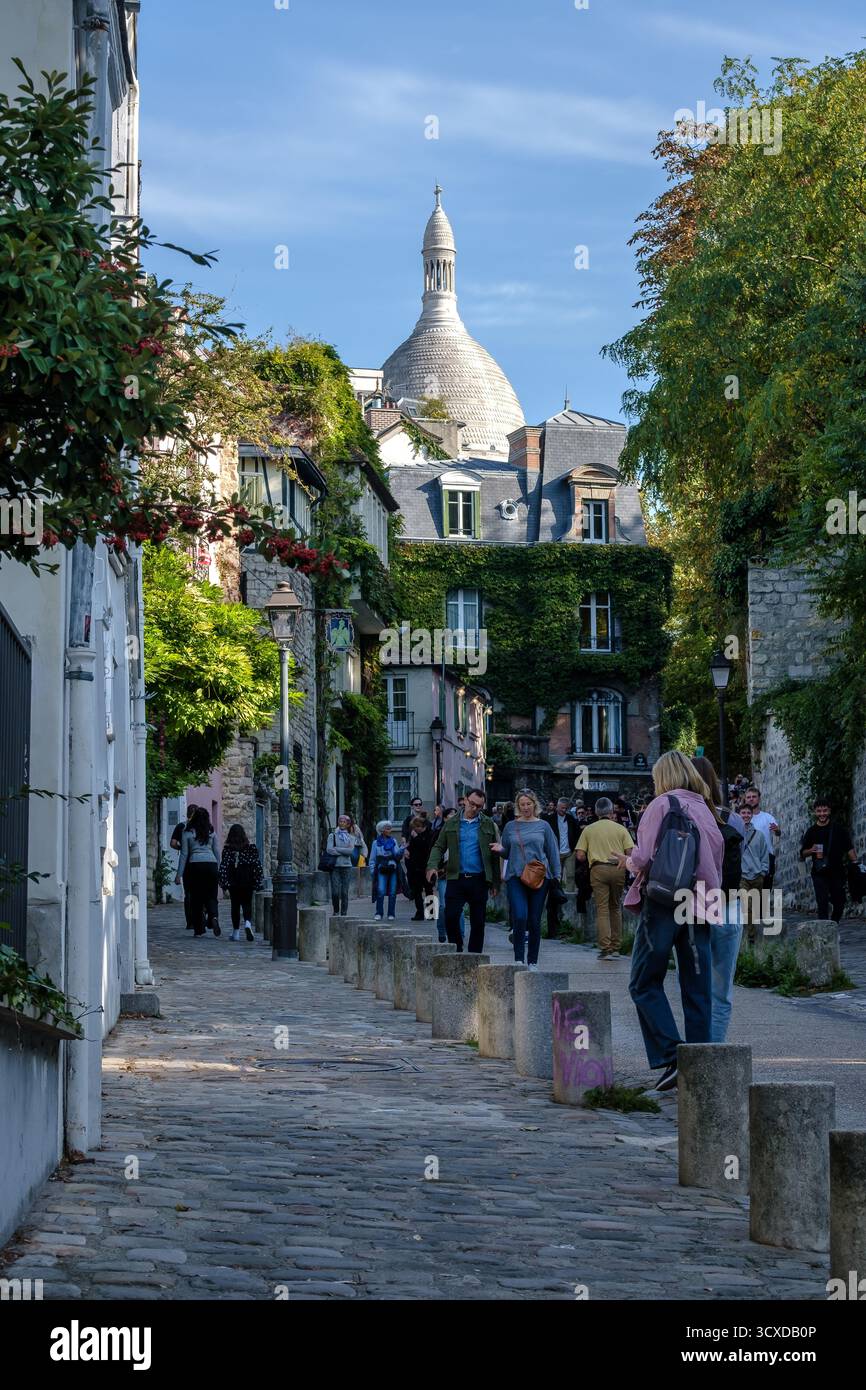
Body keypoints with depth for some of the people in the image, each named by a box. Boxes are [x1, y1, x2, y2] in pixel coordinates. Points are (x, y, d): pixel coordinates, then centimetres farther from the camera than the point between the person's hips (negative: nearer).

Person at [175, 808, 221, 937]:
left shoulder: (188, 833, 5)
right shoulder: (212, 833, 10)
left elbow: (184, 854, 3)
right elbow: (217, 852, 11)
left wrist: (179, 874, 5)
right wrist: (218, 870, 20)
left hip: (195, 864, -1)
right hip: (211, 864, 1)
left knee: (196, 898, 5)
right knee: (211, 896, 4)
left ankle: (198, 930, 5)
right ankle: (214, 917, -26)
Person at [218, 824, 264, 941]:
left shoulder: (227, 850, -4)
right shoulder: (251, 849, -2)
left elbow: (223, 867, -7)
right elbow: (257, 866, -2)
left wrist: (223, 884, -3)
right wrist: (257, 884, 4)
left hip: (233, 883, 0)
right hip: (247, 883, 0)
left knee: (235, 906, 11)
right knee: (247, 904, 8)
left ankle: (236, 932, 10)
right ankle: (247, 923, -21)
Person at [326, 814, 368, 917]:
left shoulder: (351, 837, 10)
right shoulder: (332, 836, 6)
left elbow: (351, 850, -6)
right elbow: (329, 850, -8)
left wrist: (336, 849, -7)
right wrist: (344, 851, -8)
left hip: (346, 866, 1)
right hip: (335, 866, -1)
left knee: (344, 892, -1)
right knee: (335, 892, -7)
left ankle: (344, 913, 6)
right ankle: (336, 911, 11)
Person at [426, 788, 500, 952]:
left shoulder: (488, 825, 6)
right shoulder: (451, 824, 8)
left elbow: (494, 855, 6)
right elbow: (439, 847, 8)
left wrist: (495, 882, 3)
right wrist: (432, 866, -12)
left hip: (479, 880, 0)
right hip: (456, 878, 0)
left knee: (478, 922, 4)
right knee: (450, 917, -10)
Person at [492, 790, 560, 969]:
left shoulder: (543, 826, 7)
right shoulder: (511, 826, 9)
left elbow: (553, 852, 9)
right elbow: (506, 852, 17)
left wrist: (557, 875, 4)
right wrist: (499, 849, -6)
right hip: (515, 877, 0)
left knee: (534, 920, 3)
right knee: (520, 917, -16)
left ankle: (533, 961, 14)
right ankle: (518, 959, -9)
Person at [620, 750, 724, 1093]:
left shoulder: (663, 804, -5)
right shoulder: (706, 810, 14)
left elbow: (645, 857, -11)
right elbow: (717, 857, 16)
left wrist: (630, 862, 9)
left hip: (663, 901, -6)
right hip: (699, 906, 6)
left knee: (645, 983, 3)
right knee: (697, 990, 7)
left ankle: (669, 1057, -11)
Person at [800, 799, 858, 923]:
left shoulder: (839, 829, 4)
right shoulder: (811, 831, 5)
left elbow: (849, 849, 6)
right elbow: (803, 853, 9)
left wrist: (855, 865, -3)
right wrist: (811, 851, -13)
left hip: (837, 872, 1)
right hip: (820, 874, -1)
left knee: (839, 903, 6)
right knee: (822, 903, -10)